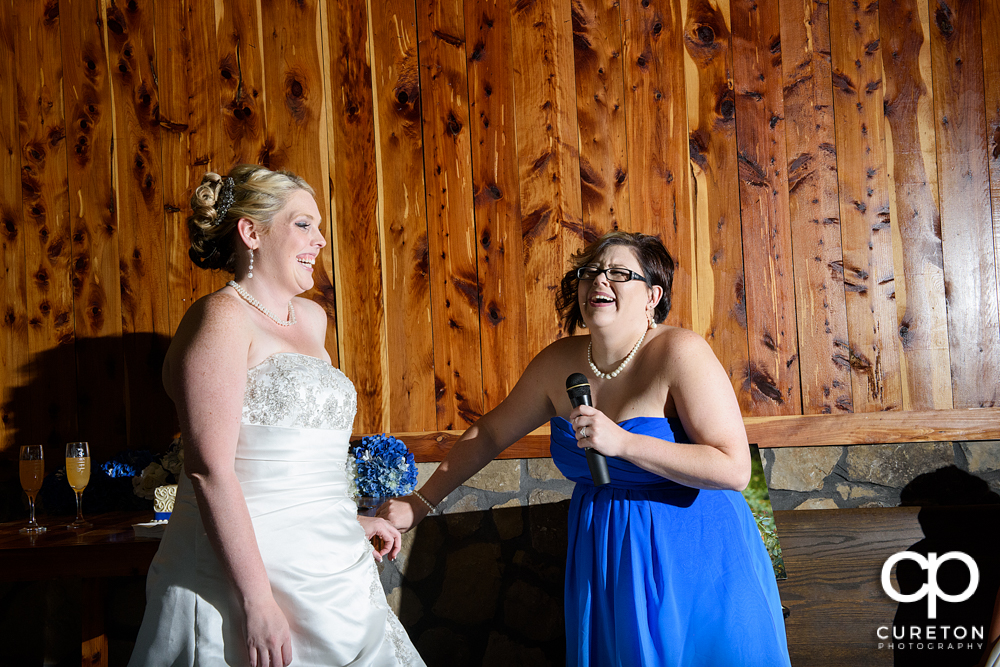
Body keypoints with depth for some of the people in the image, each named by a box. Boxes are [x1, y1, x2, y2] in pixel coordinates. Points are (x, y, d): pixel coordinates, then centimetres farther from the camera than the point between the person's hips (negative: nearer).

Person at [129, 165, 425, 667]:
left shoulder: (312, 319, 14)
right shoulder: (222, 319, -11)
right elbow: (210, 471, -19)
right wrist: (257, 601, -22)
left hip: (329, 577, 8)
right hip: (242, 572, -8)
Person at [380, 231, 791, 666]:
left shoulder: (679, 353, -19)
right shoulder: (559, 363, -2)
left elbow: (735, 469, -23)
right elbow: (490, 434, 11)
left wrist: (622, 441, -29)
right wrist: (419, 503, 9)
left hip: (692, 556, -4)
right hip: (602, 559, 5)